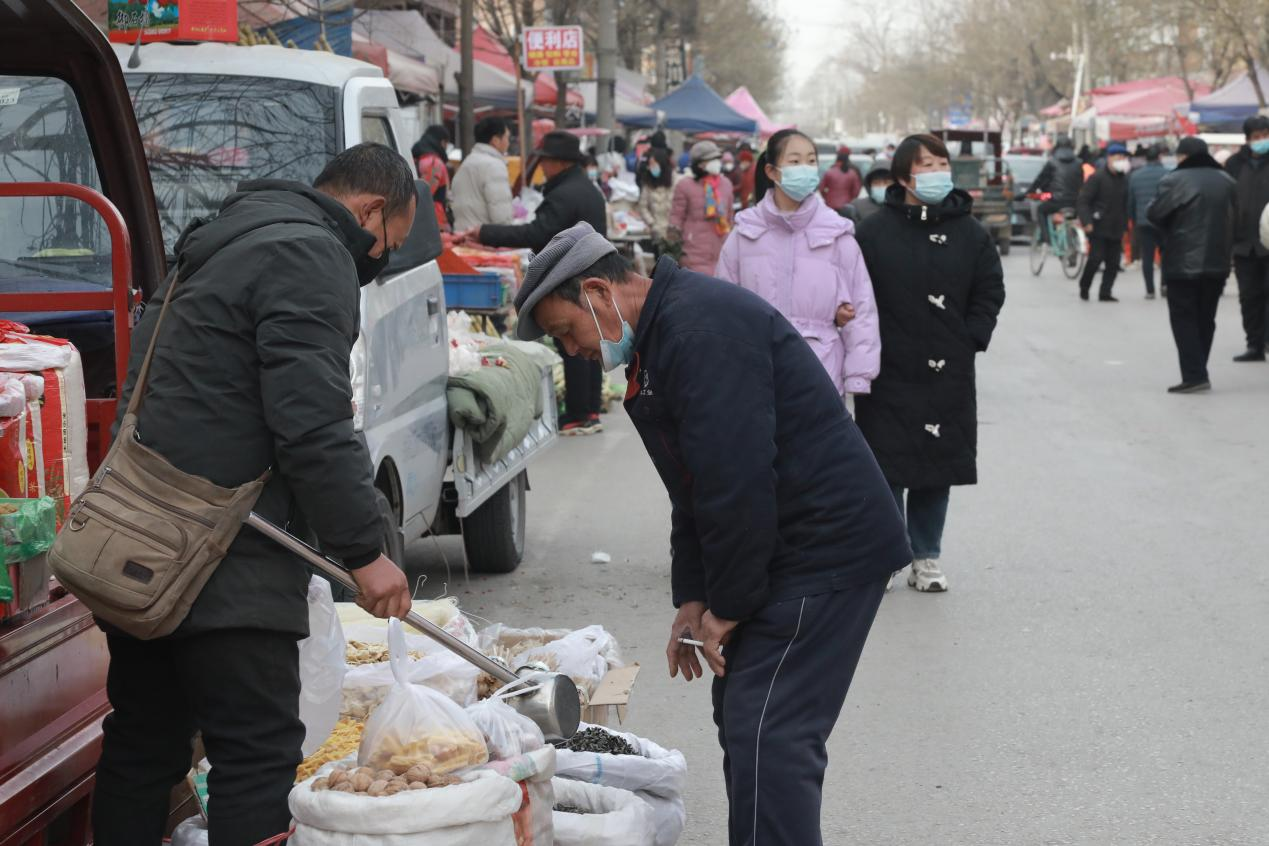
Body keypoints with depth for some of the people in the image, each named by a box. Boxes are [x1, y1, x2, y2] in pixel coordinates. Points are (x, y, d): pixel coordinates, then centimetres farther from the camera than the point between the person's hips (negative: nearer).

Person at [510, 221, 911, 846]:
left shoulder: (702, 327, -18)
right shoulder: (657, 340, 17)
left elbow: (737, 478, -23)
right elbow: (694, 488, 21)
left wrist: (728, 604, -15)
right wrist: (694, 597, 13)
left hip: (827, 547, -11)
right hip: (788, 556, 11)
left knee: (768, 736, -14)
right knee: (742, 718, 14)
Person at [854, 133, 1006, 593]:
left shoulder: (971, 234, 4)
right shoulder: (873, 231, -3)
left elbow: (989, 292, 8)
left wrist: (969, 340, -2)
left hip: (948, 376, 2)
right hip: (887, 371, -2)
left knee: (938, 468, 8)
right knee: (886, 467, 2)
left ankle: (926, 556, 19)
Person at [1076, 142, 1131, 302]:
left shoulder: (1123, 179, 12)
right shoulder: (1097, 177, -8)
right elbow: (1082, 201, -11)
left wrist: (1124, 225, 14)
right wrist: (1087, 222, -21)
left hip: (1115, 229, 6)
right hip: (1098, 227, -6)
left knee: (1113, 262, 1)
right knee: (1096, 257, -11)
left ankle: (1105, 292, 7)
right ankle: (1084, 288, 9)